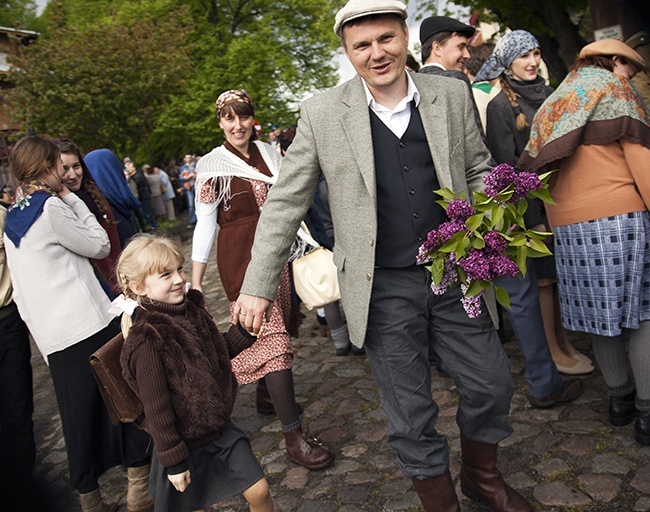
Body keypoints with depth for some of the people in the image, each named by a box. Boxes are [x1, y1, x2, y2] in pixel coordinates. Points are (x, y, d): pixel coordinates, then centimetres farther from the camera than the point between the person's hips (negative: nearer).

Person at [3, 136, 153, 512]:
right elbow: (100, 245, 0)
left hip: (52, 334, 7)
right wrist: (72, 199, 4)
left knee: (80, 411, 14)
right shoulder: (50, 206, -9)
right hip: (87, 322, -7)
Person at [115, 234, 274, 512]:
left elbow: (219, 354, 13)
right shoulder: (146, 339, -24)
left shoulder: (191, 310, -1)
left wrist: (244, 329, -4)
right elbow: (155, 406, -21)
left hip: (220, 429, 6)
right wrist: (174, 462, -16)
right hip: (185, 444, -6)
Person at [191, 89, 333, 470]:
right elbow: (205, 223, -5)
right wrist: (195, 281, -7)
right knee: (270, 335, -12)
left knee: (278, 324, 13)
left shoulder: (270, 154, 9)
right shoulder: (212, 164, -4)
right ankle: (294, 435, -9)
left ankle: (266, 395, 38)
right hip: (241, 257, -5)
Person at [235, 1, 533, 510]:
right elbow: (285, 203, -2)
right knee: (410, 415, 9)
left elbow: (478, 169, 13)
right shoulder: (323, 113, -7)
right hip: (383, 290, -2)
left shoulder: (452, 94, 1)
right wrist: (258, 286, -4)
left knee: (492, 385, 15)